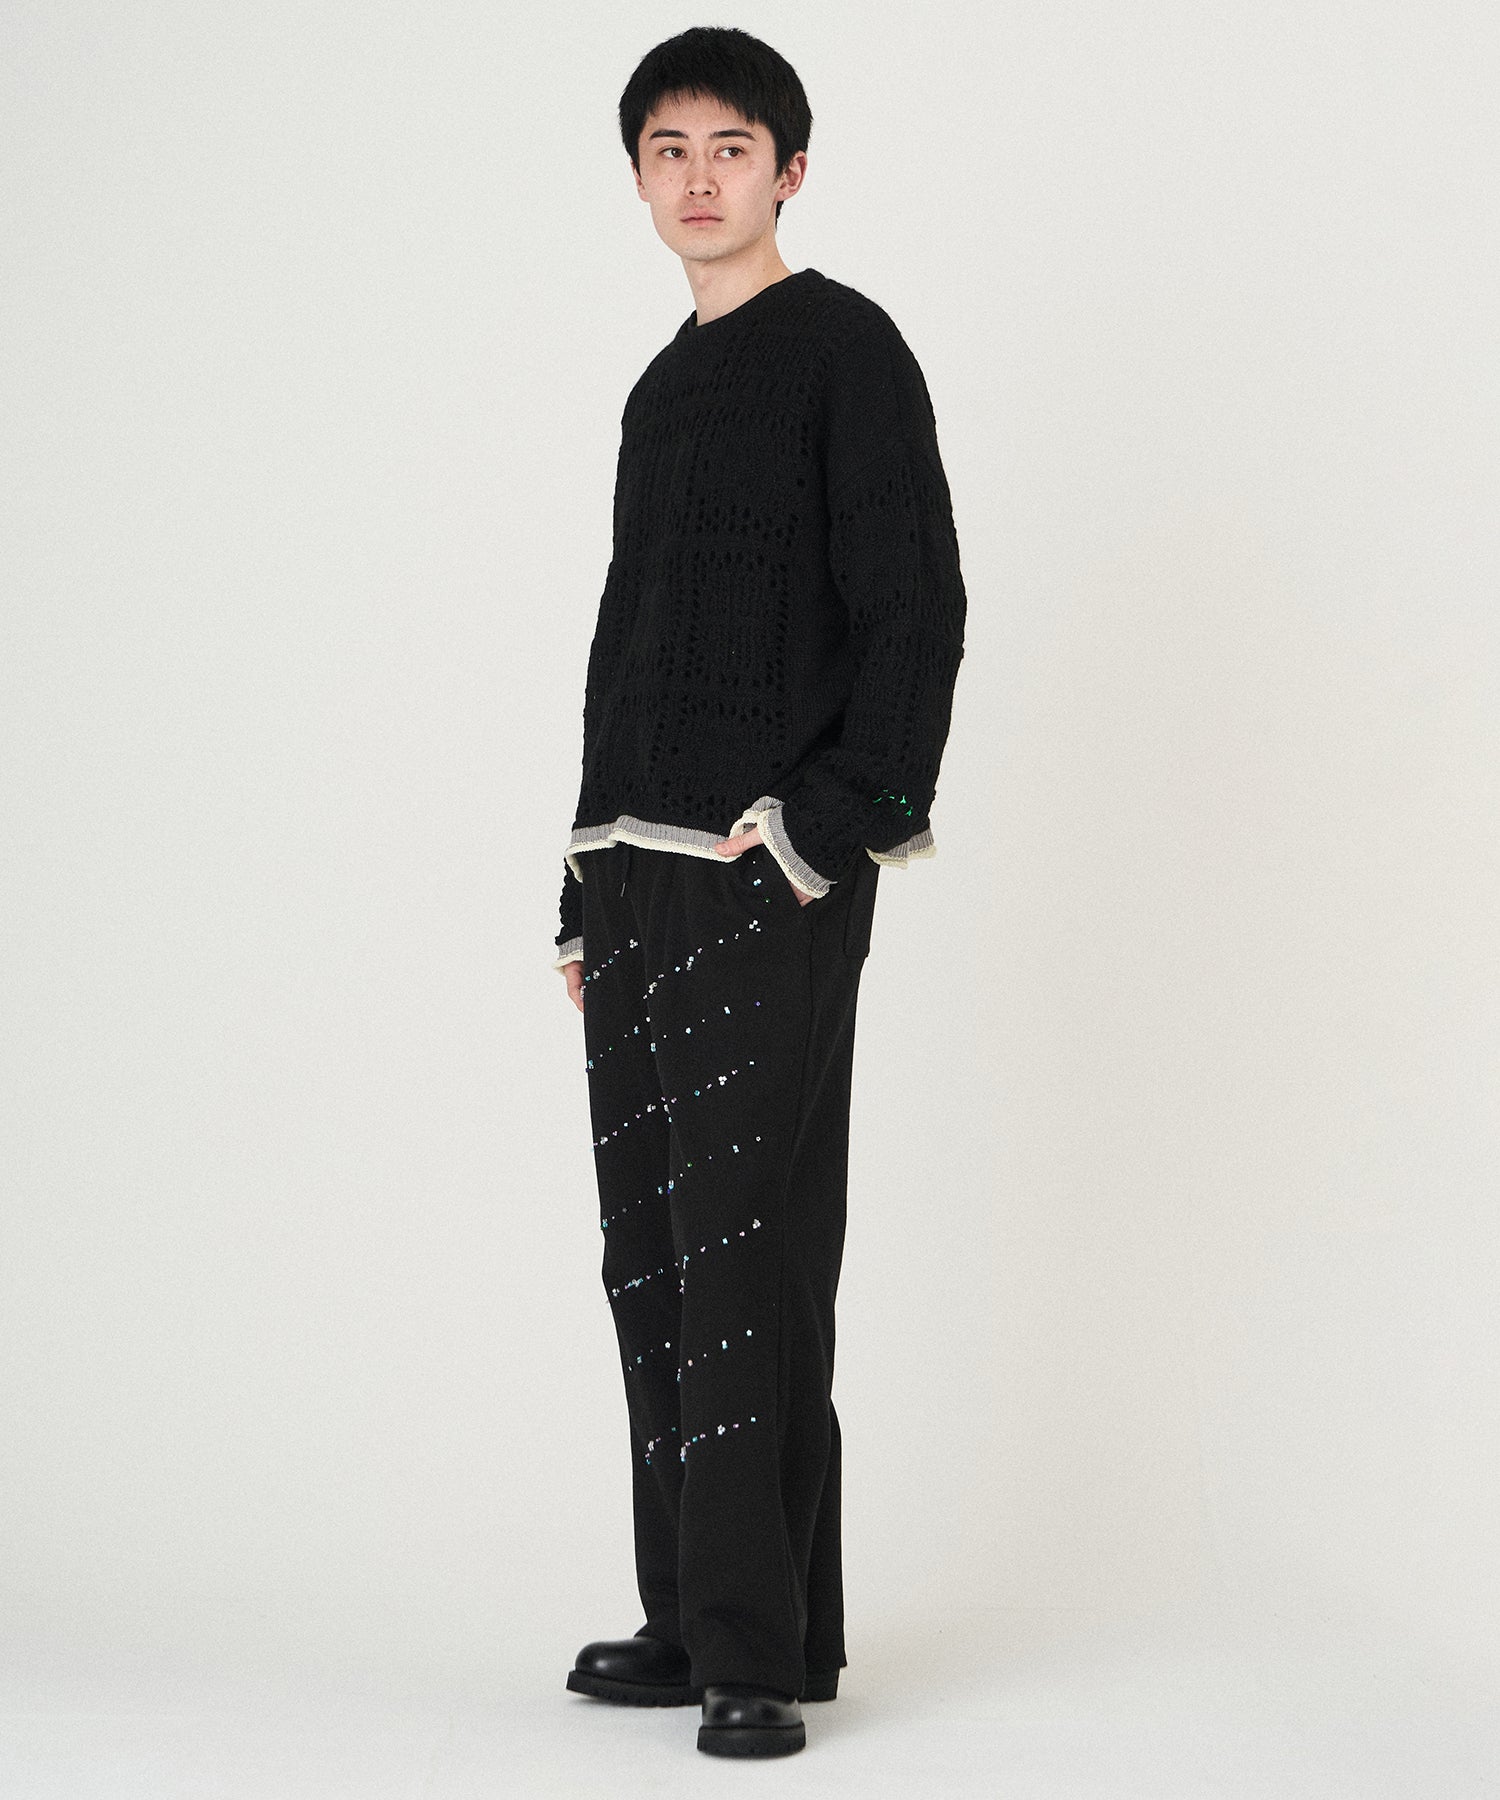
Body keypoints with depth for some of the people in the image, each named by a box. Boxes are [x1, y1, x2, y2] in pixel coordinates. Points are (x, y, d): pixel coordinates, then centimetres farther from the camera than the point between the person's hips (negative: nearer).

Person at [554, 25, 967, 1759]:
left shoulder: (843, 348, -2)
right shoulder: (662, 390, 20)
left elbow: (917, 609, -10)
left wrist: (832, 823, -17)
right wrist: (587, 888, 18)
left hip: (767, 882, -8)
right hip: (639, 869, 8)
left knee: (746, 1251, -9)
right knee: (650, 1256, 9)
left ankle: (766, 1646, -2)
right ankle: (691, 1617, 18)